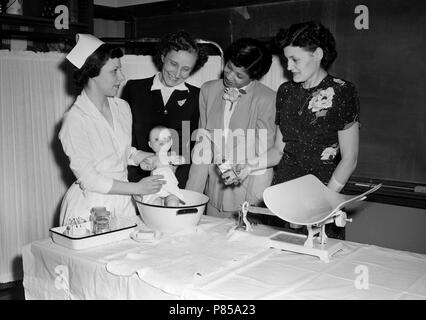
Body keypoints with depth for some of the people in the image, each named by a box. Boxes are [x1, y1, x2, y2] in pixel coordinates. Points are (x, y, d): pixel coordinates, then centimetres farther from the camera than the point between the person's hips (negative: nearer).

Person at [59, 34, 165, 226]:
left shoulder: (122, 107, 4)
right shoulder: (75, 119, -17)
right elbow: (88, 179, -17)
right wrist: (138, 188, -16)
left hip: (122, 202, 6)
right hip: (90, 207, -6)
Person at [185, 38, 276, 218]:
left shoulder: (267, 99, -11)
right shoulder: (208, 90, 4)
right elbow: (202, 145, 5)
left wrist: (253, 204, -13)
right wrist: (191, 195, 1)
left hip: (247, 191, -4)